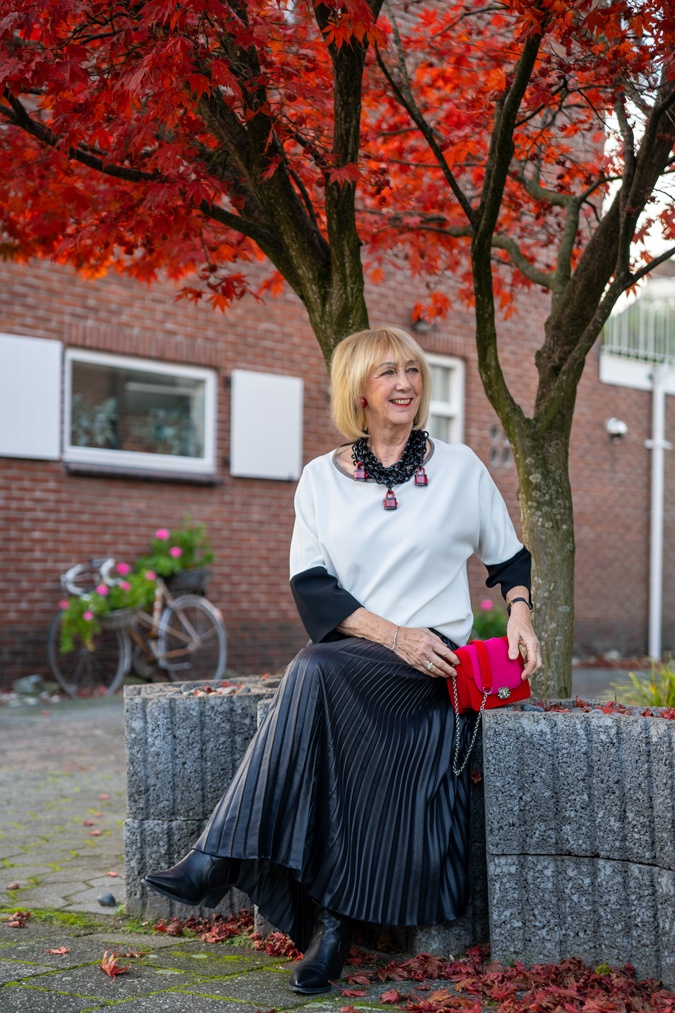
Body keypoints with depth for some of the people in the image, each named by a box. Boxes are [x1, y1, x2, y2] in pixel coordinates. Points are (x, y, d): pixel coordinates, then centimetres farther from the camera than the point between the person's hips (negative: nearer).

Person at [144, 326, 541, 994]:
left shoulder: (460, 468, 10)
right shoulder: (321, 478, 10)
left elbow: (508, 558, 21)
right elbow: (311, 586, 1)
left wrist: (519, 614, -1)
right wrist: (394, 634, -13)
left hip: (436, 654, -2)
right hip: (346, 654, 2)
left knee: (318, 673, -33)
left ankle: (225, 858, -34)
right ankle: (330, 919, -31)